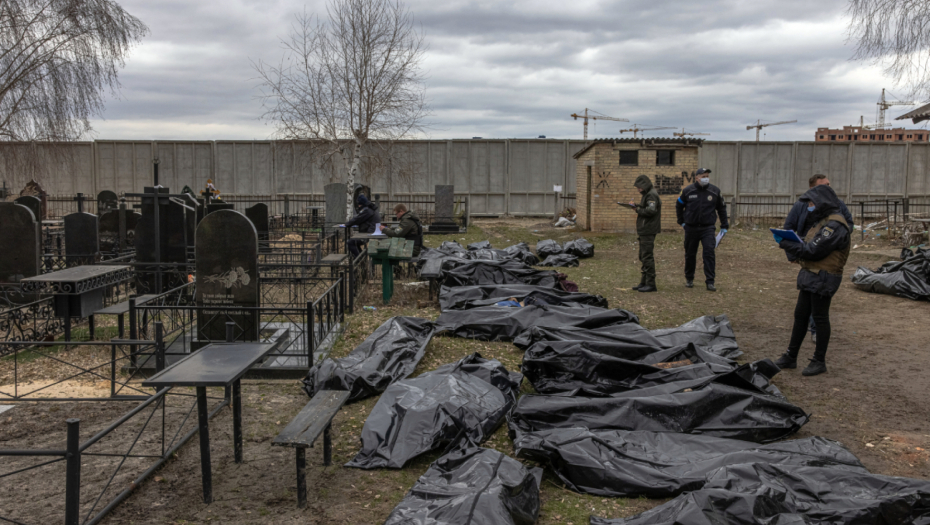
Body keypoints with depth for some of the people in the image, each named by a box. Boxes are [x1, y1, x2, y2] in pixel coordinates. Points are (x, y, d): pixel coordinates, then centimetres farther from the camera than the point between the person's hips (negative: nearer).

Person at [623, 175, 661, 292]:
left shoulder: (651, 195, -14)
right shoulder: (647, 194, 19)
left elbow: (651, 210, -25)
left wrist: (638, 210, -14)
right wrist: (636, 206, 7)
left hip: (648, 231, -11)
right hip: (644, 230, 11)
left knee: (647, 257, -9)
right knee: (643, 256, 15)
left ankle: (651, 284, -5)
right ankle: (644, 282, 21)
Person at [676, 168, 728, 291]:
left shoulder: (715, 191, 1)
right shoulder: (688, 191, -1)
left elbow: (722, 208, 12)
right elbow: (679, 206, 15)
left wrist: (724, 225, 10)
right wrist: (681, 221, 10)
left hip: (708, 228, -1)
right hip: (691, 228, 1)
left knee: (709, 253, -13)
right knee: (690, 254, 10)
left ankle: (710, 281, -8)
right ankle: (689, 279, 27)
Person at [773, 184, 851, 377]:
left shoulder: (834, 225, -18)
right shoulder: (821, 221, 15)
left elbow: (813, 250, -23)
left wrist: (786, 244, -15)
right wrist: (790, 243, -4)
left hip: (823, 279, -10)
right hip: (811, 275, 10)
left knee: (820, 318, 1)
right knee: (800, 315, 12)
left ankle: (819, 361, 13)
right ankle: (791, 357, 20)